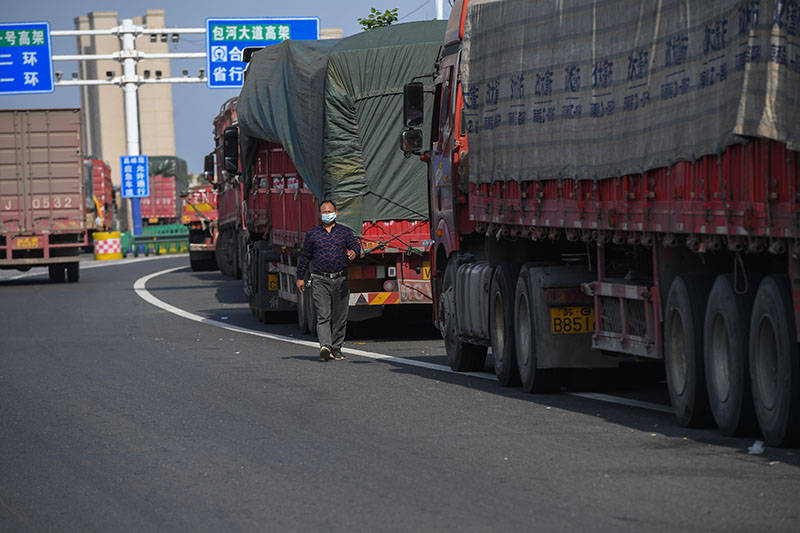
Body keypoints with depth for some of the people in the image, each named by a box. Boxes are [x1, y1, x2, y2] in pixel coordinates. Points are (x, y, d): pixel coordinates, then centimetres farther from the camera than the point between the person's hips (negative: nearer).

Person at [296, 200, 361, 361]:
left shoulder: (345, 232, 10)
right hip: (320, 281, -2)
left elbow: (355, 245, -1)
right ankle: (325, 346, -26)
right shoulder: (312, 233, 10)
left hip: (341, 281, 2)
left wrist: (354, 252, -26)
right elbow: (305, 256, 14)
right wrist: (300, 277, 11)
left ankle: (336, 349, 15)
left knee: (340, 317, 5)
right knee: (323, 316, -14)